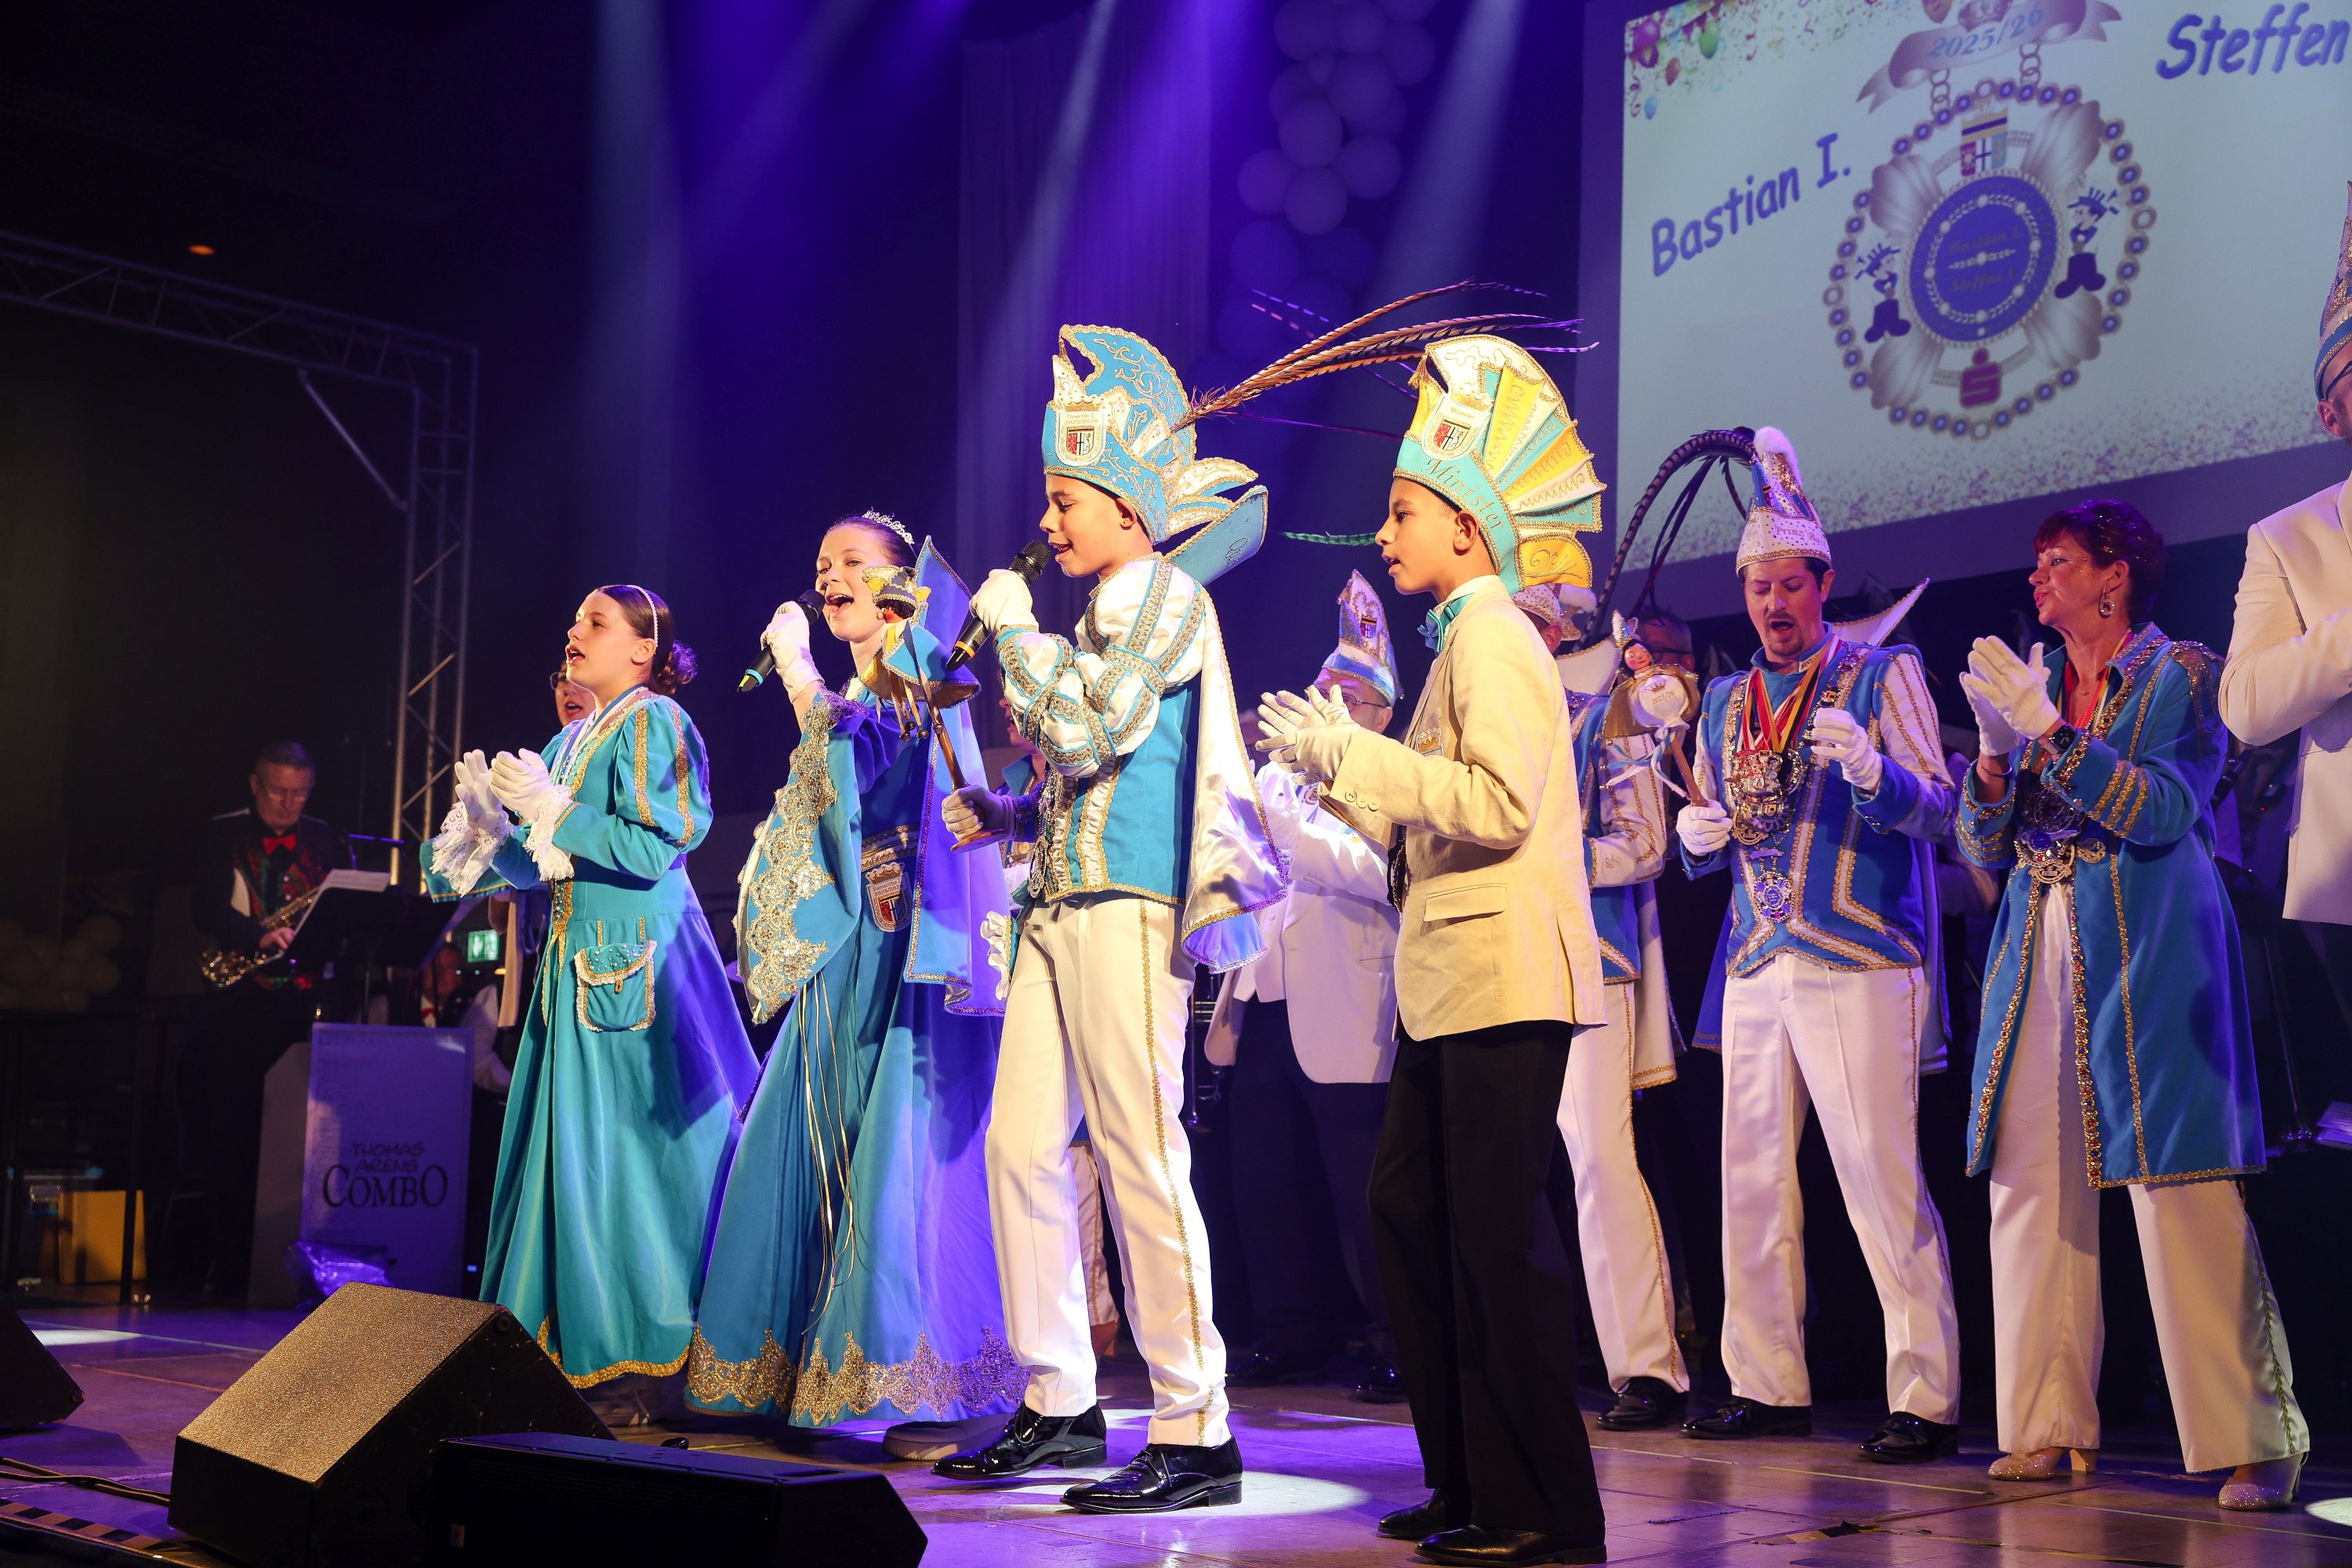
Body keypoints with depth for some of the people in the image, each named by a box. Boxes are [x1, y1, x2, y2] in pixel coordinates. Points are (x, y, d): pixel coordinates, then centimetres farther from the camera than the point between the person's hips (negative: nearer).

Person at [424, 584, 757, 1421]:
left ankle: (654, 1369, -1)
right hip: (579, 961, 8)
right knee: (572, 1153, 7)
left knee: (632, 1154, -7)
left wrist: (551, 809, -16)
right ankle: (574, 1353, 14)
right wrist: (492, 828, -1)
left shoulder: (654, 723, -5)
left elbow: (652, 851, -16)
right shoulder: (571, 741, 18)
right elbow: (535, 869, 16)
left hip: (636, 963, -8)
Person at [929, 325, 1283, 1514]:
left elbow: (1088, 734, -17)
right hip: (1059, 907, 10)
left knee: (1140, 1160, -9)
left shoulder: (1164, 595, -6)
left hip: (1126, 909, -10)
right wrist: (1006, 816, 15)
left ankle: (1195, 1432, -3)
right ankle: (1059, 1404, 19)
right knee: (1021, 1148, 9)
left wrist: (1014, 629, -6)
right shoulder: (1102, 611, 21)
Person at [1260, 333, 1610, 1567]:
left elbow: (1499, 806, -23)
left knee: (1497, 1233, -6)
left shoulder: (1492, 636, -11)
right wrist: (1334, 766, 13)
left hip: (1504, 974, -10)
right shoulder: (1464, 641, 19)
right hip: (1451, 980, 10)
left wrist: (1357, 754, -16)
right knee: (1409, 1215, 12)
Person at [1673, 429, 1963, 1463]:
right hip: (1756, 965, 6)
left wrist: (1871, 768, -26)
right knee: (1750, 1178, 7)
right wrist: (1698, 835, 1)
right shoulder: (1724, 702, 18)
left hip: (1860, 960, -6)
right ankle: (1767, 1386, 17)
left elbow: (1937, 806, -6)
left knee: (1880, 1175, -9)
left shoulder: (1883, 674, 1)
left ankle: (1926, 1398, -3)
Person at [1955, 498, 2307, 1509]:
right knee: (2032, 1186, -2)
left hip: (2149, 954, -5)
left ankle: (2251, 1441, -6)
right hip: (2040, 955, 5)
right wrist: (1995, 746, -2)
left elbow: (2163, 810, -12)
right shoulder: (2034, 686, 17)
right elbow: (1985, 849, 14)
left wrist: (2046, 733, -14)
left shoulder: (2181, 675, 3)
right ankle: (2047, 1425, 3)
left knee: (2181, 1190, -10)